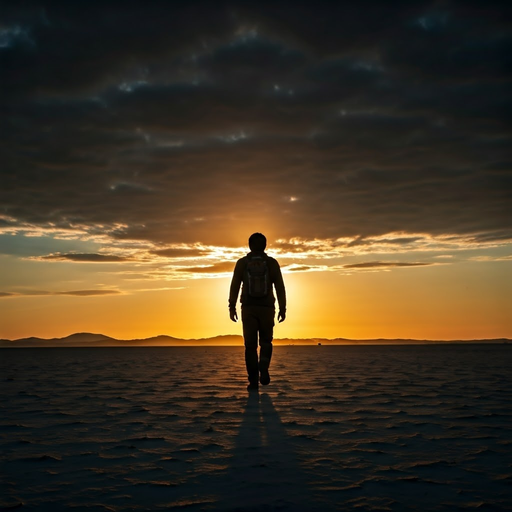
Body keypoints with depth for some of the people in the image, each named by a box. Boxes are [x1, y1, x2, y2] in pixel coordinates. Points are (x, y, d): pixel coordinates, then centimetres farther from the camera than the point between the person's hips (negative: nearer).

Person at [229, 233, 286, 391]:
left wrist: (232, 307, -1)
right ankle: (263, 367, -11)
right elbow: (280, 287, -2)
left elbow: (234, 286, -4)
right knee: (266, 342, 15)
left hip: (248, 308, 0)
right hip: (267, 308, 0)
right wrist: (283, 309, 3)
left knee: (250, 345, 5)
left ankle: (253, 380, -3)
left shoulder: (242, 263, 1)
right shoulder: (272, 263, 0)